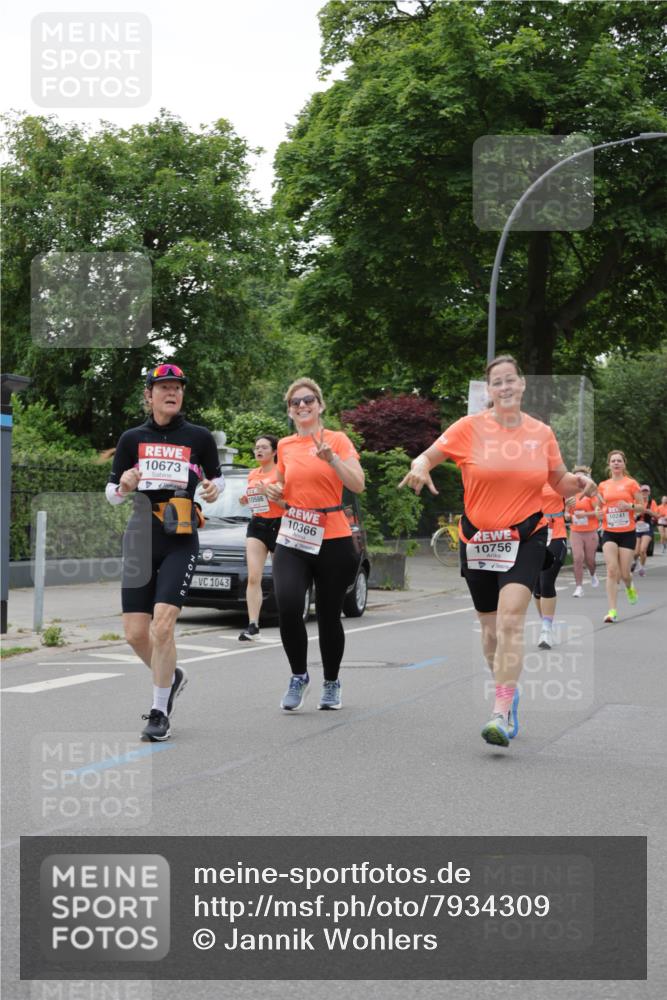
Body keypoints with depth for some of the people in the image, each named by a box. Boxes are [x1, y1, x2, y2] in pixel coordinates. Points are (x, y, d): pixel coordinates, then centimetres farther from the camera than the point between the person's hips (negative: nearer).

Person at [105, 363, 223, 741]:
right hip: (141, 539, 3)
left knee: (163, 624, -16)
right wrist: (124, 487, -10)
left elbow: (216, 476, 18)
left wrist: (214, 489, -4)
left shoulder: (199, 436, 4)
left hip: (181, 543, -3)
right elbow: (112, 493, 12)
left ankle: (160, 711, -3)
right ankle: (171, 677, 33)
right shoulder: (132, 438, 9)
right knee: (135, 632, 2)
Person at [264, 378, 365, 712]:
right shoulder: (285, 446, 10)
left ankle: (331, 684, 28)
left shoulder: (337, 440, -1)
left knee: (329, 616, 5)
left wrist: (332, 458, -25)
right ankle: (299, 676, 1)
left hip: (333, 541, -2)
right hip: (293, 541, 2)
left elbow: (358, 485, -12)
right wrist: (275, 491, 2)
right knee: (288, 606, -20)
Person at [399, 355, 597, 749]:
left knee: (510, 617, -20)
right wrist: (420, 467, -22)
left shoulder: (542, 433, 2)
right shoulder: (470, 427, -3)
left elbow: (560, 483, 14)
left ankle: (501, 715, -22)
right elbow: (429, 456, 1)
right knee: (490, 626, 11)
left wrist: (577, 481, -8)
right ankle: (509, 692, 36)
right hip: (478, 539, 1)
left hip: (526, 539, -1)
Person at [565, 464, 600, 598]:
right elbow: (566, 512, 18)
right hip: (575, 532, 2)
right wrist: (568, 516, -3)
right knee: (577, 558, -9)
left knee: (589, 559, 8)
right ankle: (579, 587, -6)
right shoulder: (570, 494, 7)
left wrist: (585, 514, -21)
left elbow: (598, 511, -11)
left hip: (590, 531, -2)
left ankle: (593, 575, 42)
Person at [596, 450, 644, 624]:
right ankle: (612, 611, -11)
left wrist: (630, 506, -18)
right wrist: (600, 512, -1)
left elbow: (642, 507, 1)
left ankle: (629, 587, 39)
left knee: (624, 573, 0)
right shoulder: (603, 485, 7)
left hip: (627, 533, -2)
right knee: (612, 571, -11)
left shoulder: (631, 483, -1)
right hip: (609, 533, 2)